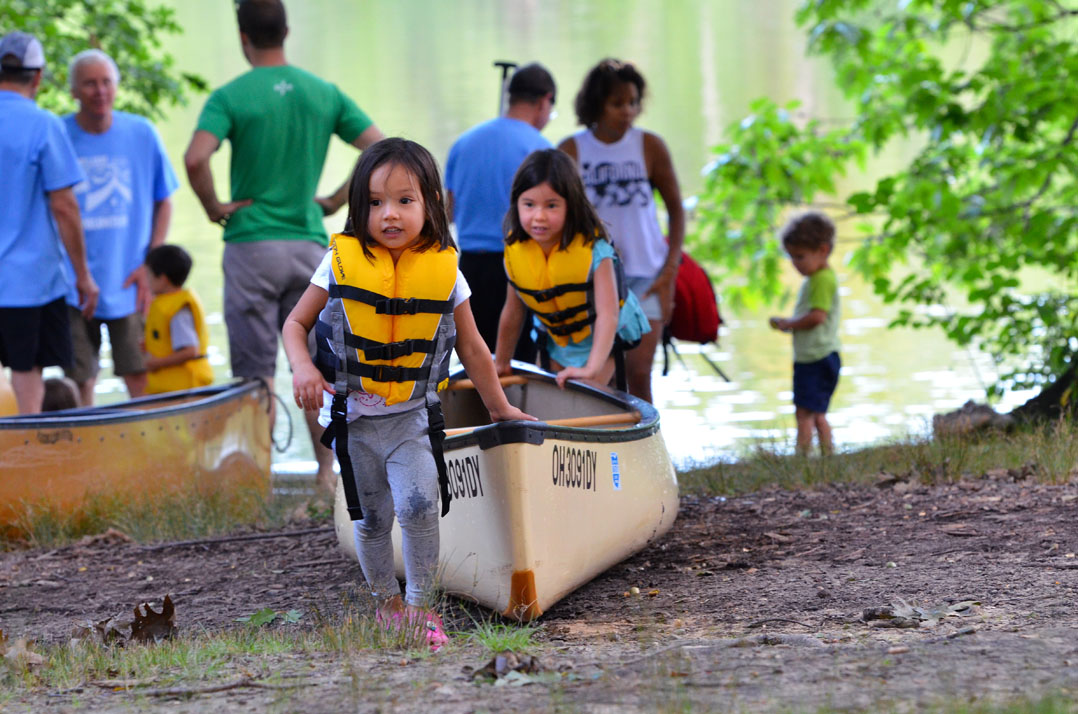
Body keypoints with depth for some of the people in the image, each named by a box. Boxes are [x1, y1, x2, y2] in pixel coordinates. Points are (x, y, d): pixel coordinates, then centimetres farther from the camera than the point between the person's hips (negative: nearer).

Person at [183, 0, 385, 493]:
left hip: (251, 244, -3)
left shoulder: (231, 97, -8)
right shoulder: (324, 94, 5)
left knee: (256, 369, 2)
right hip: (309, 244, 3)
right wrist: (335, 201, 8)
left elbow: (195, 159, -23)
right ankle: (326, 472, 7)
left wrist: (213, 207, -7)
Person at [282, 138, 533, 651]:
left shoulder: (443, 272, -4)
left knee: (419, 505, -19)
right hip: (353, 419, 1)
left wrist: (499, 408, 15)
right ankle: (387, 601, 29)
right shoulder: (342, 263, -6)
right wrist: (302, 366, -17)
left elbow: (472, 348, 8)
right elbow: (296, 323, 3)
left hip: (413, 418, 0)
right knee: (372, 520, 7)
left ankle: (419, 607, -6)